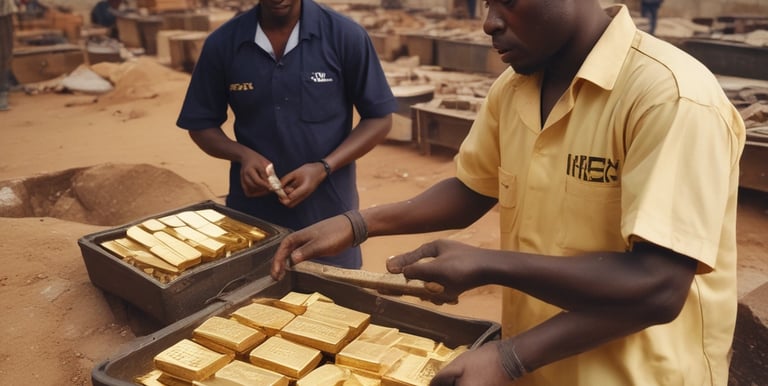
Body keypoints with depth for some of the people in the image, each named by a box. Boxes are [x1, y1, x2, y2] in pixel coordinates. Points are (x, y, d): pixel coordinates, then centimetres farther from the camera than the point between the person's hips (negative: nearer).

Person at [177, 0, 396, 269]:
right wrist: (242, 154, -14)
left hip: (329, 215, -1)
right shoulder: (222, 43, -3)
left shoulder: (345, 35, -9)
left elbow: (379, 118, -4)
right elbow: (201, 125, 6)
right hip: (251, 216, 2)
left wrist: (323, 168, -17)